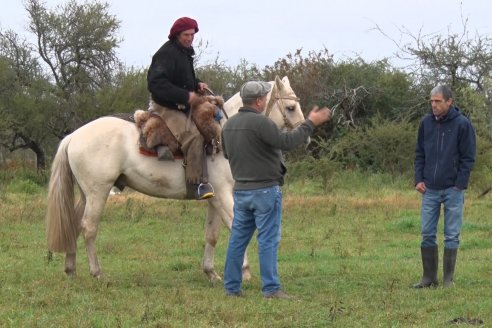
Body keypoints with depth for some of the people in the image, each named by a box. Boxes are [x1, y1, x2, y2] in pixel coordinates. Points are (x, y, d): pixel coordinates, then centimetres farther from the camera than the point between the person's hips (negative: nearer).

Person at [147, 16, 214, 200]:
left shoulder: (185, 53, 14)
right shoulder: (167, 54, -17)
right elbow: (156, 83, -26)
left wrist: (197, 85, 6)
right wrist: (186, 96, -27)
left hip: (181, 107, 11)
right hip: (165, 107, -11)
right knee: (193, 135, -29)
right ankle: (197, 182, -29)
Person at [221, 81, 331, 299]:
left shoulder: (229, 125, 8)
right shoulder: (260, 122, -18)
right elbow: (287, 142, -21)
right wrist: (310, 123, -14)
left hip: (241, 190, 8)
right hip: (265, 189, -8)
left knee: (238, 238, 10)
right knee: (268, 240, -4)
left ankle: (232, 287, 12)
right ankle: (271, 288, -5)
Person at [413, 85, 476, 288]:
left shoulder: (462, 124, -7)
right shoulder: (426, 123, 5)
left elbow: (468, 157, -5)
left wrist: (459, 185, -10)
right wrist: (418, 179, 2)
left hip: (453, 189, -4)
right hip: (430, 189, 4)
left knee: (452, 235, 2)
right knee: (427, 235, 4)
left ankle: (448, 279, 8)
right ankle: (429, 277, 11)